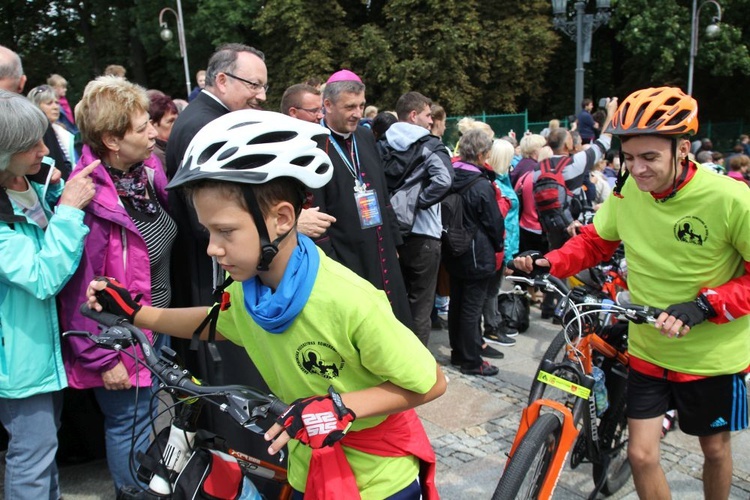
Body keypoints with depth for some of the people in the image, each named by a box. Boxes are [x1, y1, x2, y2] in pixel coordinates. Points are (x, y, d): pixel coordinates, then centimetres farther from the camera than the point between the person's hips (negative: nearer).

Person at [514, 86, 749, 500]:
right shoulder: (629, 190, -12)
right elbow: (595, 241, 2)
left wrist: (704, 305, -29)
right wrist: (547, 263, -14)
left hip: (711, 355, -2)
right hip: (648, 349, 2)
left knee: (715, 449, 20)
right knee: (641, 455, 3)